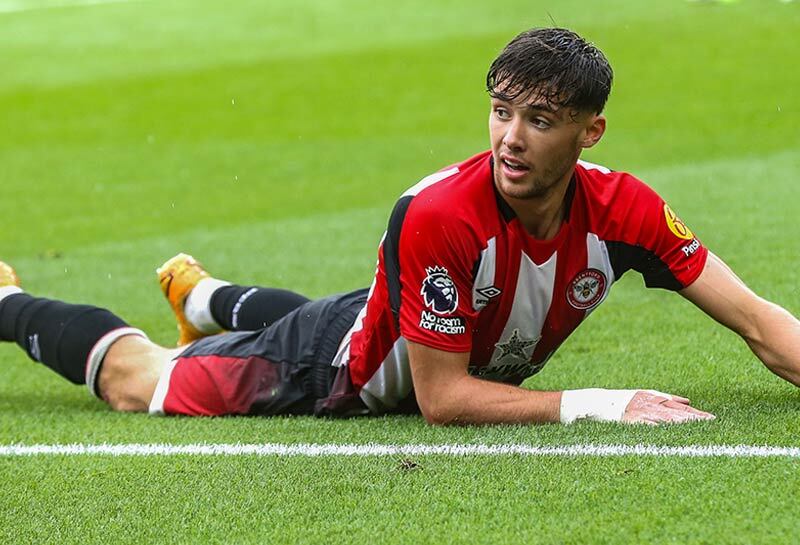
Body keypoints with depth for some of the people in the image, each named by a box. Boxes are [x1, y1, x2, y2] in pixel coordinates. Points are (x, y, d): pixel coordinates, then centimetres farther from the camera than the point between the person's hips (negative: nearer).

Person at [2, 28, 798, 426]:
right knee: (133, 376, 14)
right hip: (338, 372, -5)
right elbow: (442, 397, -37)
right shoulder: (437, 215, -42)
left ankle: (204, 295, 69)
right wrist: (597, 403, -42)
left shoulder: (623, 209, -29)